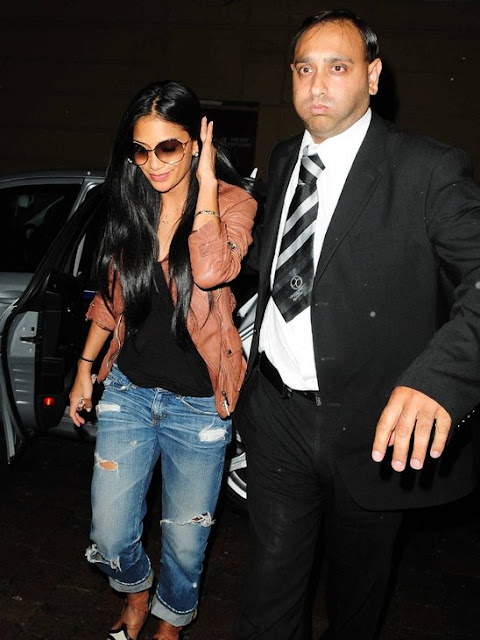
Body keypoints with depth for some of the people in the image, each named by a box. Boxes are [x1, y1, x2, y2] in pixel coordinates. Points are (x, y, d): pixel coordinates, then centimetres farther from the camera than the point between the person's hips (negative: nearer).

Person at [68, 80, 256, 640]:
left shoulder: (231, 202, -10)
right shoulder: (131, 204, 3)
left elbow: (211, 271, -31)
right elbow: (110, 295, 12)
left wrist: (205, 182, -21)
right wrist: (85, 368, 15)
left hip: (197, 401, -3)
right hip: (128, 389, 4)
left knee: (185, 541, 14)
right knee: (110, 536, 10)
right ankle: (136, 592, 46)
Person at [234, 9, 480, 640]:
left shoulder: (429, 170, -13)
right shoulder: (283, 160, 7)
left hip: (374, 430, -3)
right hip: (278, 415, 4)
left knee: (356, 582, 22)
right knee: (272, 578, 14)